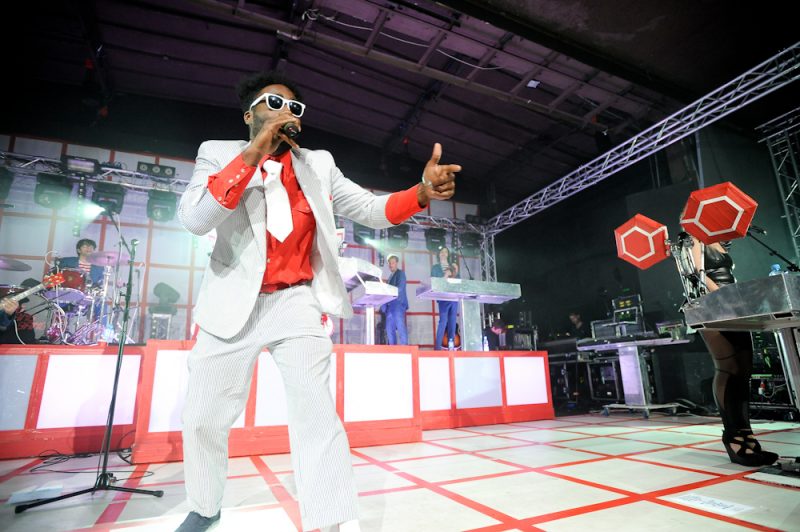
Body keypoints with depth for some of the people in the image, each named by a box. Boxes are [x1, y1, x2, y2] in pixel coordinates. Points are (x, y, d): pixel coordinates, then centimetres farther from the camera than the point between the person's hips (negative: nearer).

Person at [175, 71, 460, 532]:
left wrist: (423, 192, -19)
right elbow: (193, 219, -15)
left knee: (317, 412, -11)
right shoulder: (219, 153, 2)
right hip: (232, 304, 1)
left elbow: (370, 209, 0)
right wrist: (254, 152, -22)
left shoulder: (319, 164, 7)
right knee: (205, 418, 11)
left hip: (297, 304, 0)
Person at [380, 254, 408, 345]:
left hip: (398, 304, -8)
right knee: (389, 329, 4)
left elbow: (400, 288, -13)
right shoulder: (391, 276, 24)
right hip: (390, 305, 8)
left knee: (400, 327, -14)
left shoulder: (401, 273, 1)